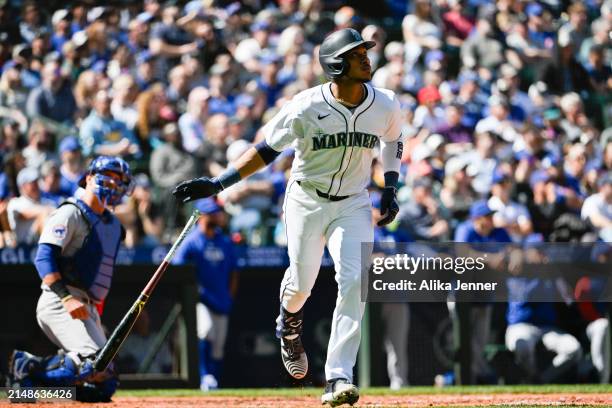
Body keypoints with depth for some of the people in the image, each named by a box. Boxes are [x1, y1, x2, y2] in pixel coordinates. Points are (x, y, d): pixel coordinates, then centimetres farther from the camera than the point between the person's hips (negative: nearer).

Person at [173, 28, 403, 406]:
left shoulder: (386, 106, -10)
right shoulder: (306, 108, -20)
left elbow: (393, 141, 13)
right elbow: (266, 149, -11)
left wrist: (391, 189, 4)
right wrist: (218, 183, -18)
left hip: (353, 204, 1)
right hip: (307, 201, -1)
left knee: (354, 280, -17)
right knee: (302, 282, 8)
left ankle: (338, 378, -19)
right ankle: (290, 326, 48)